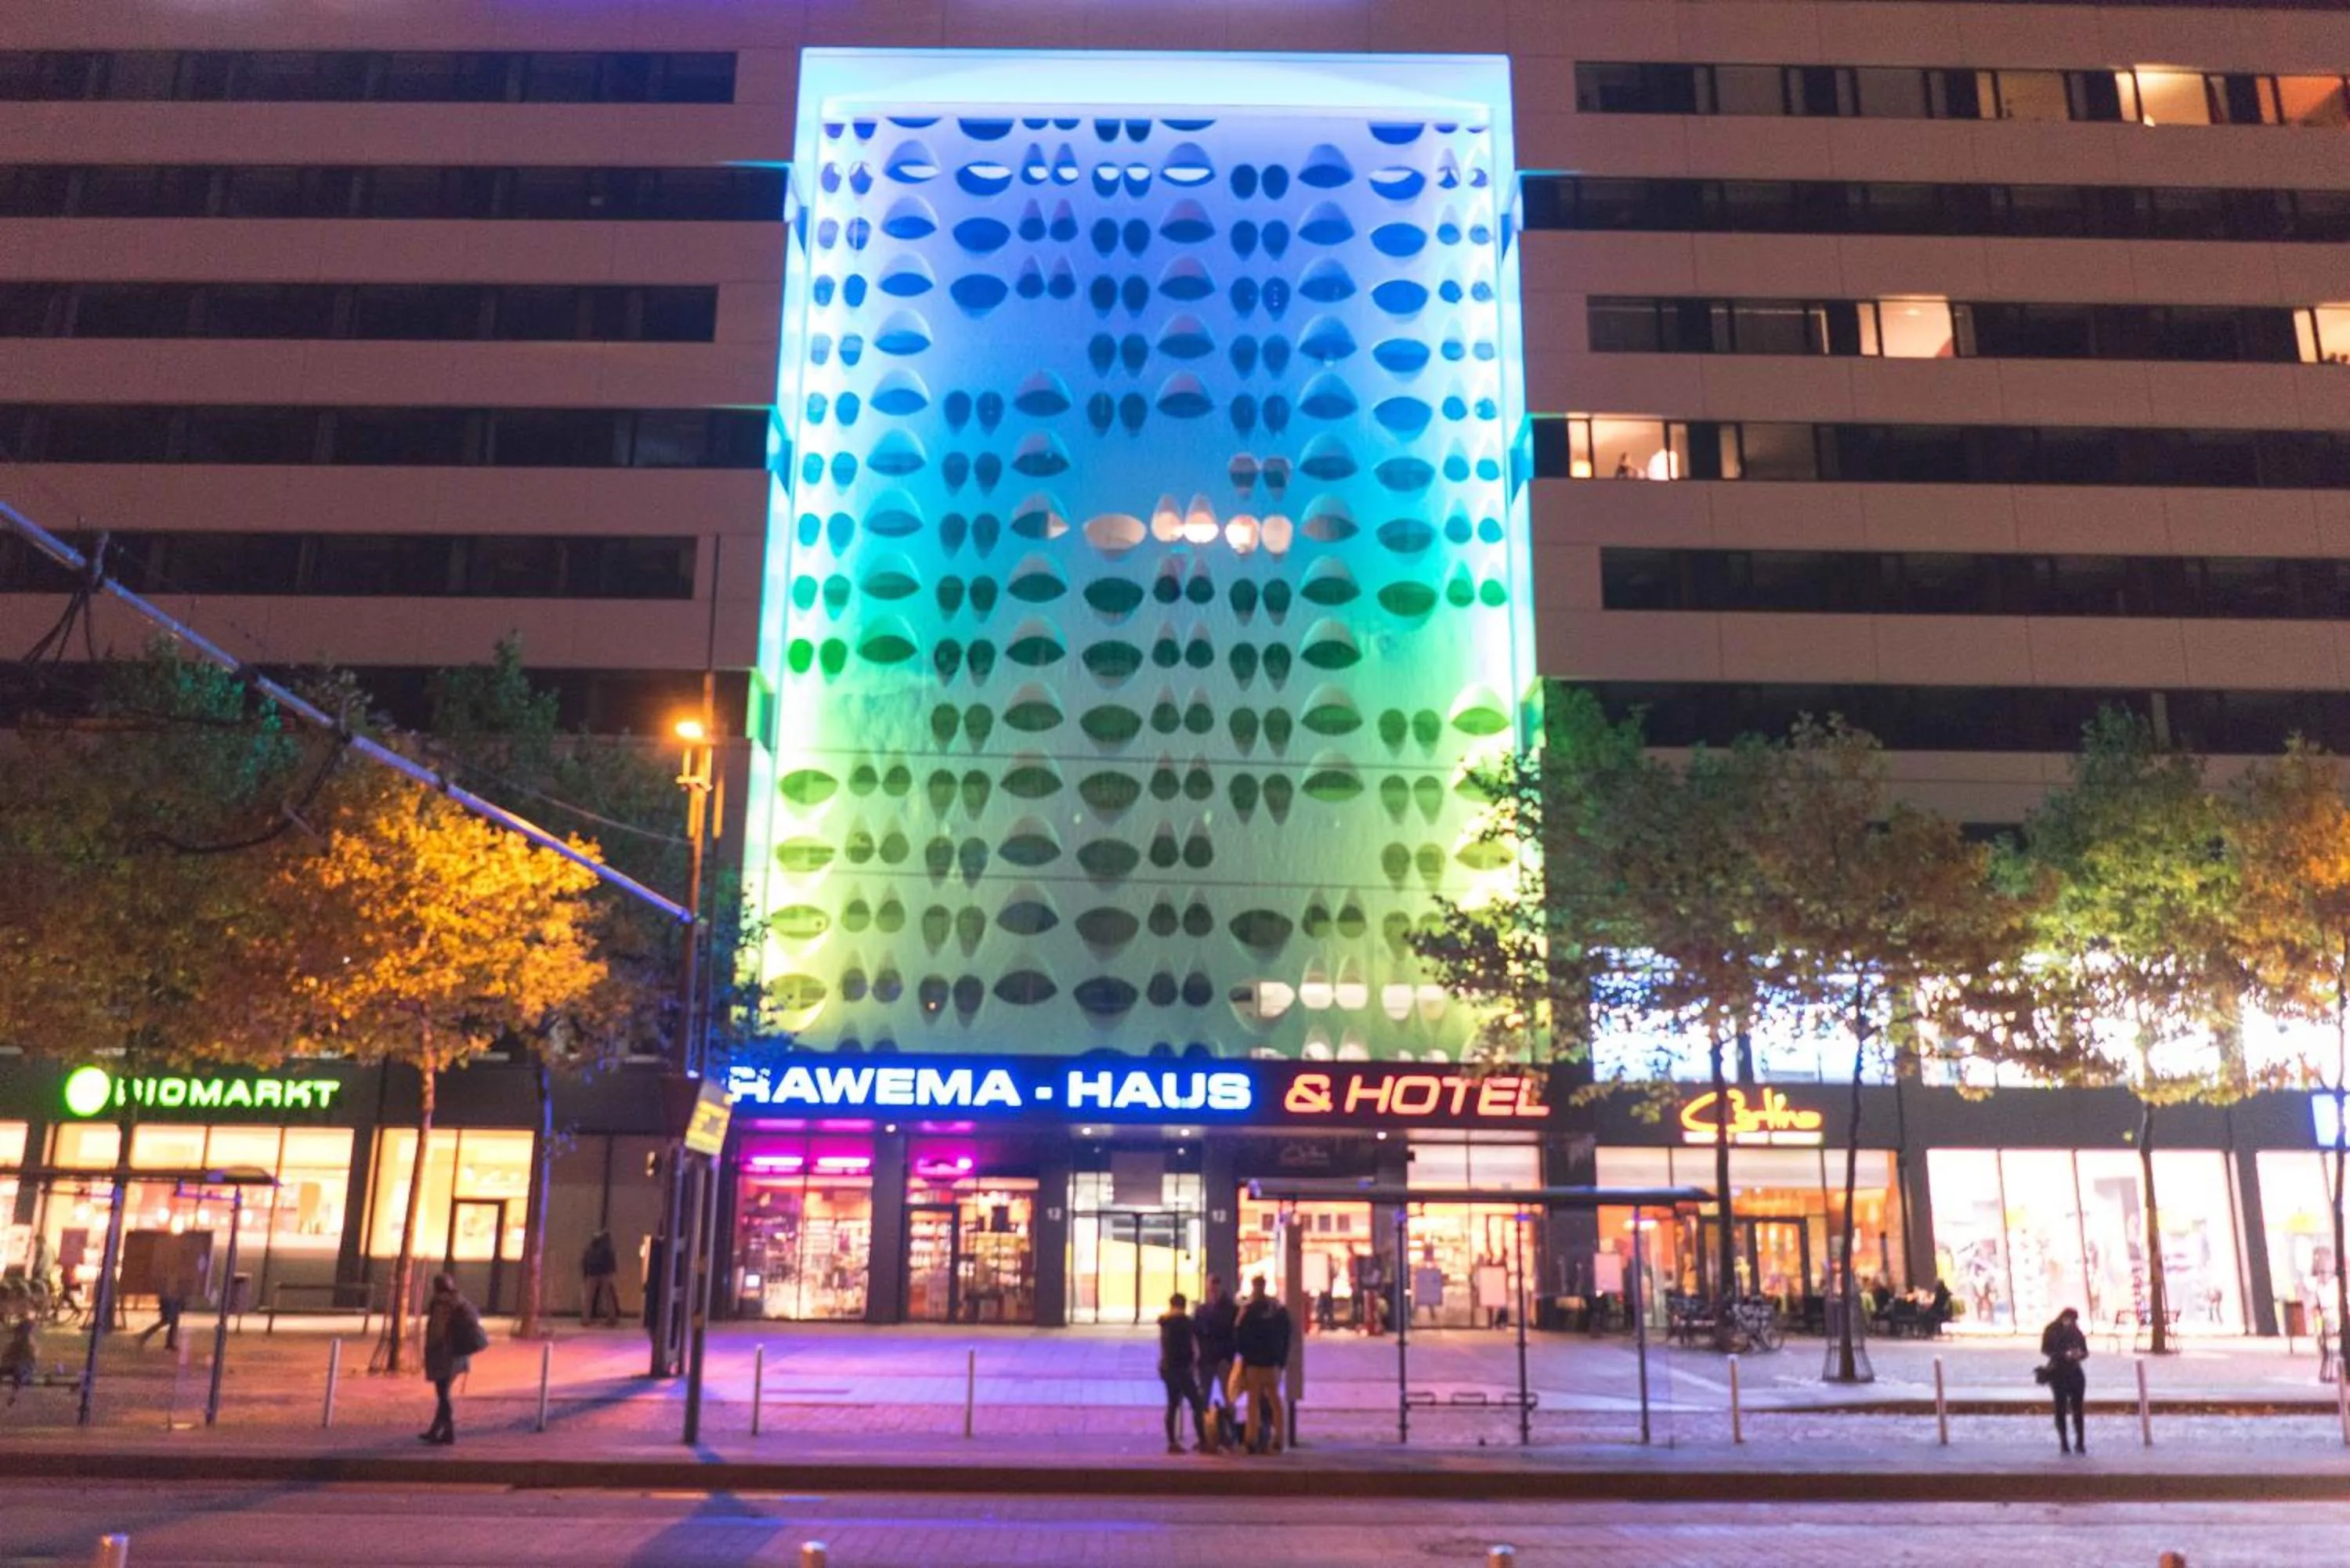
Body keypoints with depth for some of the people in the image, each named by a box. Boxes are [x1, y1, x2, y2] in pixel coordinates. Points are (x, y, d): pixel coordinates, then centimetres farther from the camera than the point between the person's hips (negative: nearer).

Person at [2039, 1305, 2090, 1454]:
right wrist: (2064, 1354, -20)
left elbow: (2085, 1351, 11)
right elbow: (2045, 1350, -6)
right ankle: (2064, 1443, 3)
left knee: (2078, 1408, -2)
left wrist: (2080, 1354, -13)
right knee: (2061, 1408, -1)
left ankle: (2080, 1442, 2)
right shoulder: (2051, 1331, -1)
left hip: (2075, 1373, 3)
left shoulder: (2077, 1332, 9)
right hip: (2058, 1373, -3)